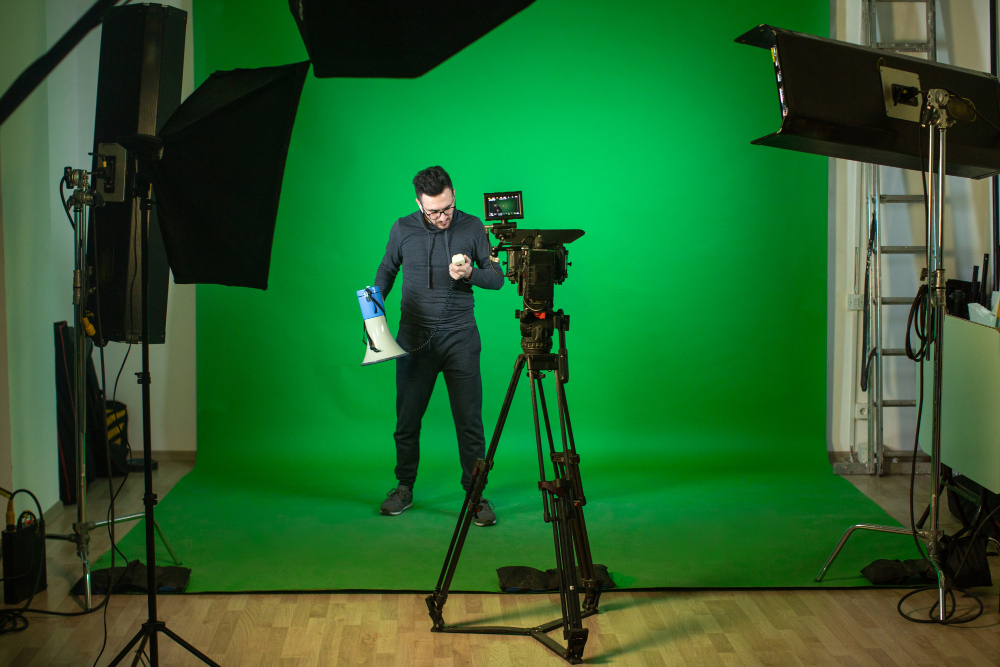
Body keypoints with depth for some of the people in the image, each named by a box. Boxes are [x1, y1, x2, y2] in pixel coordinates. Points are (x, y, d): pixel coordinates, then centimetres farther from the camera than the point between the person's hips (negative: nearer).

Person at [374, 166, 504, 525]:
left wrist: (471, 274, -16)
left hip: (460, 336, -1)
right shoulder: (403, 229, 2)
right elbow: (387, 270, 17)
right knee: (407, 417, 7)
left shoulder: (472, 227, 0)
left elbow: (497, 277, 4)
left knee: (469, 420, -3)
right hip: (414, 337, 1)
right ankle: (404, 488, 22)